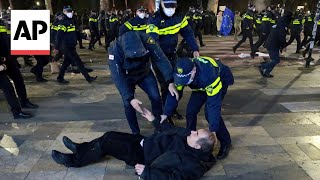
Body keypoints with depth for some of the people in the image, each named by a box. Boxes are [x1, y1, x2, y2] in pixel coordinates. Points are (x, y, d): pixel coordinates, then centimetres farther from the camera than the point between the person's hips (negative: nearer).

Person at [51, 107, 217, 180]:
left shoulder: (193, 164, -26)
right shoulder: (188, 136, -3)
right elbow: (170, 129, 12)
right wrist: (154, 120, 13)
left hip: (143, 155, -8)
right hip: (145, 142, 8)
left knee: (105, 144, -12)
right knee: (110, 135, 7)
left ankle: (74, 160, 11)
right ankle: (81, 149, 29)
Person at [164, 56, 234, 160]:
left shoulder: (208, 74, -44)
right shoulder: (181, 74, -28)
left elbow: (214, 104, -40)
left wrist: (213, 130, -38)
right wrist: (165, 114, -19)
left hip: (221, 80, -5)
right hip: (201, 84, 5)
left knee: (210, 112, -21)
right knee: (191, 110, -7)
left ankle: (226, 142, -1)